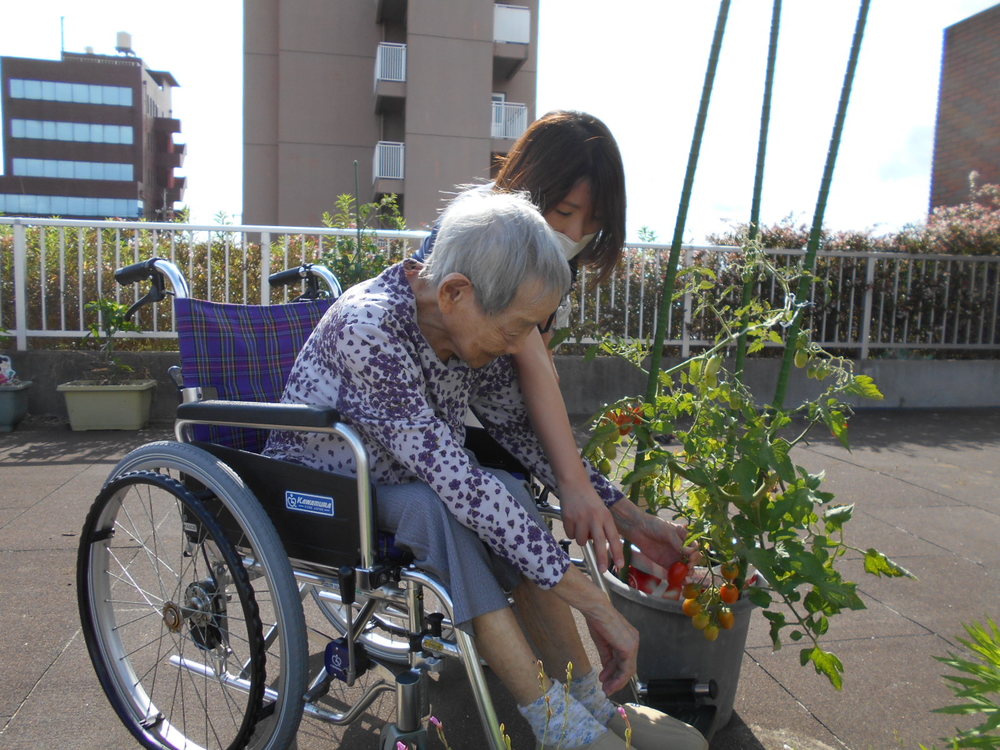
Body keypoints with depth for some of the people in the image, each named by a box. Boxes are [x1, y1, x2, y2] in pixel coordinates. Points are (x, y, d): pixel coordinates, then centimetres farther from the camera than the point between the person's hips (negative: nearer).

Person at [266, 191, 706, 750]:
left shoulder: (472, 326, -12)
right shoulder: (369, 326, -34)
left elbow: (520, 427, 0)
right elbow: (458, 482, -38)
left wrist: (629, 516, -4)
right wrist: (596, 604, -35)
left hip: (400, 480, 6)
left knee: (509, 496, -21)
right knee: (433, 509, -33)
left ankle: (592, 702, -10)